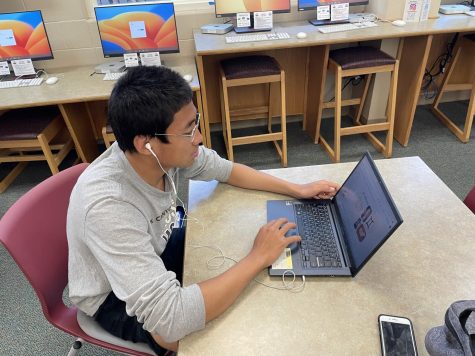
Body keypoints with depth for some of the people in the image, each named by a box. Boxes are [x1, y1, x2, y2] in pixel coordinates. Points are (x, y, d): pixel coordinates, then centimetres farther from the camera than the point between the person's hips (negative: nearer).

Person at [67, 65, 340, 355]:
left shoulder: (168, 151, -22)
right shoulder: (108, 206, -42)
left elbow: (225, 169, -2)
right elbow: (170, 319, -44)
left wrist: (296, 189, -6)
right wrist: (258, 258, -35)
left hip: (152, 250, 6)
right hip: (112, 296, -5)